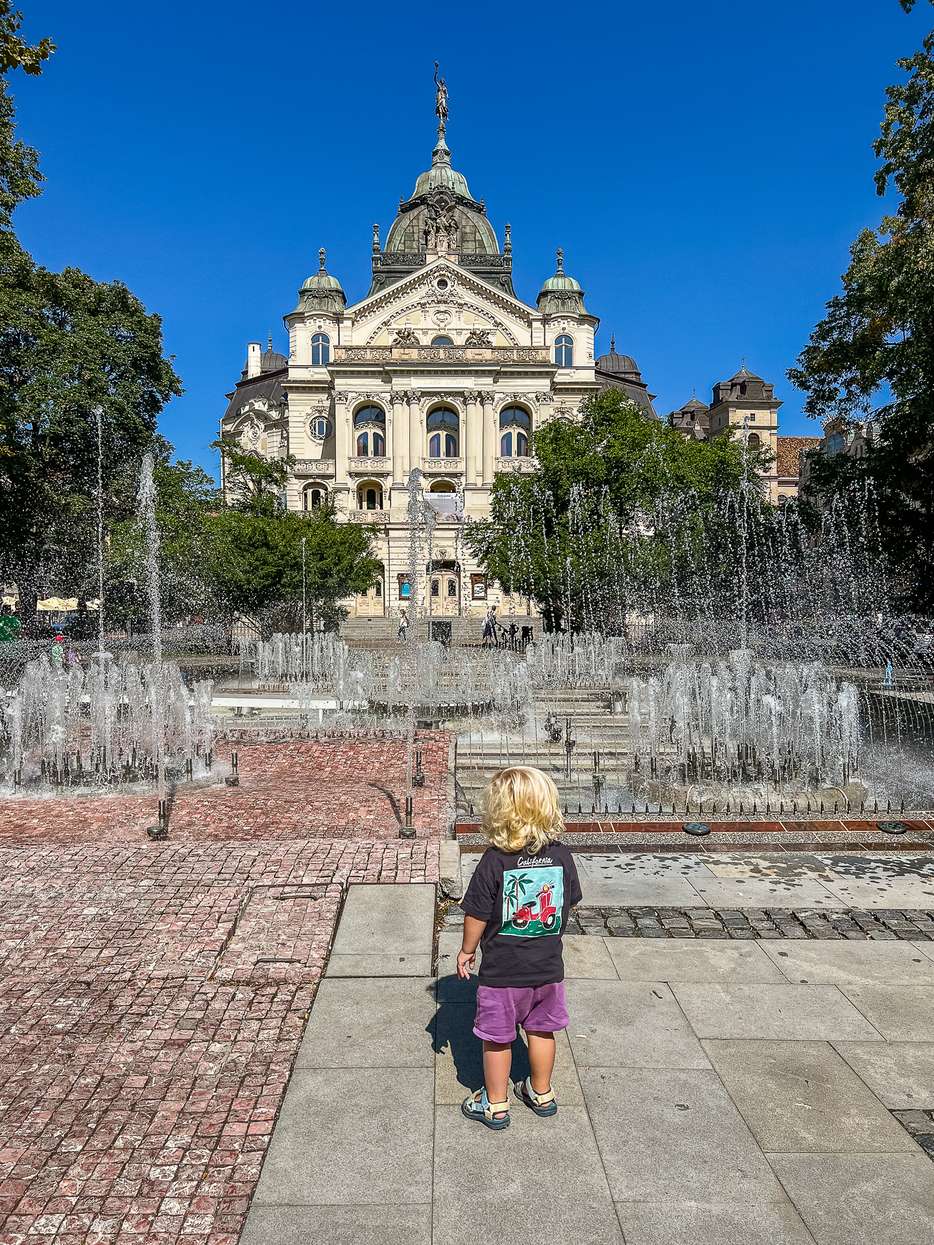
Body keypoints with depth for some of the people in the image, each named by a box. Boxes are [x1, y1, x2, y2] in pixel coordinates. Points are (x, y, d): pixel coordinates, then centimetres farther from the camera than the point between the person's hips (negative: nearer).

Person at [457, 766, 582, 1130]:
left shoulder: (495, 860, -22)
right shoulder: (561, 856, -9)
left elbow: (477, 915, -15)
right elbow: (569, 905, 4)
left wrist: (467, 951, 2)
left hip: (502, 970, -4)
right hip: (548, 966, 4)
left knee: (497, 1038, 15)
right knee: (541, 1031, 23)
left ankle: (495, 1105, 30)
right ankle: (542, 1093, 40)